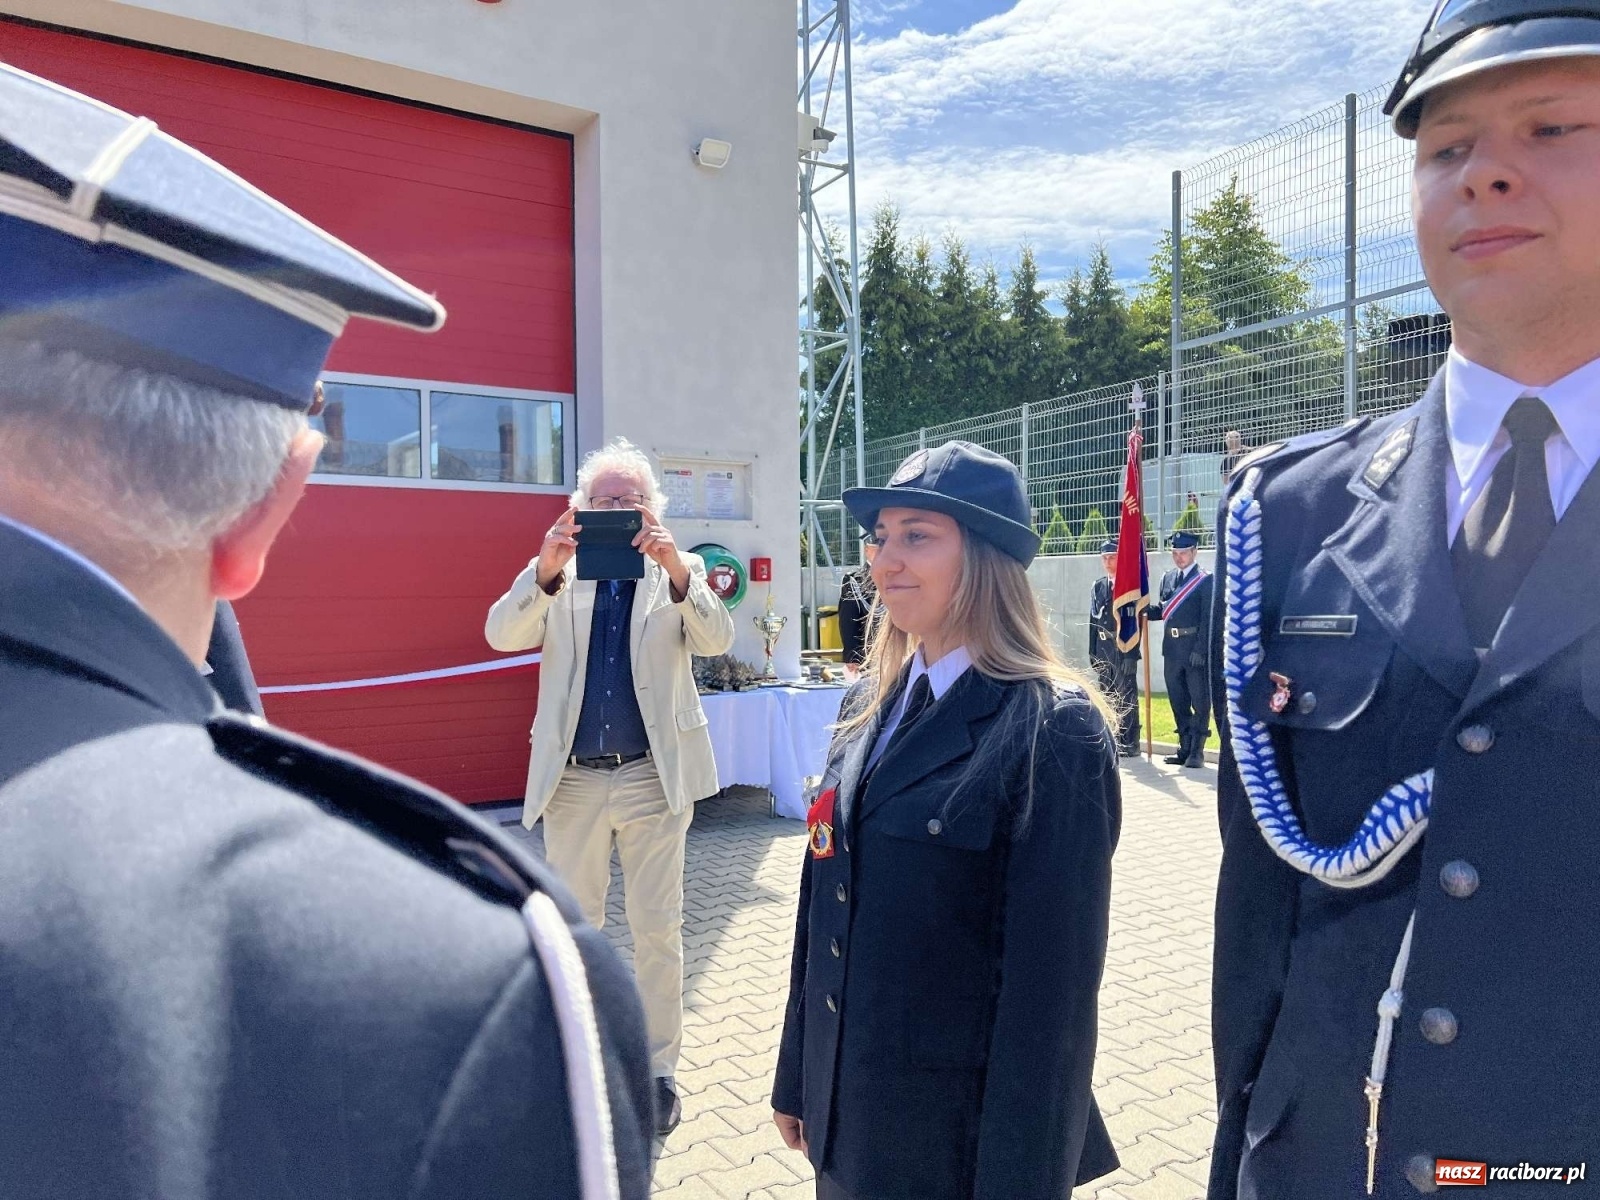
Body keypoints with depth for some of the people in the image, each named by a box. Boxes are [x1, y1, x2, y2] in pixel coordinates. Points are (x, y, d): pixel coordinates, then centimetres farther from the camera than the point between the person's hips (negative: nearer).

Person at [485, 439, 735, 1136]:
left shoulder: (679, 573, 3)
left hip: (655, 774, -1)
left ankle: (659, 1068, 22)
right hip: (573, 778, 1)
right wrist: (546, 569, -29)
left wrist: (678, 571, -32)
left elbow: (717, 641, -14)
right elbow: (501, 635, -11)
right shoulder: (558, 577, 5)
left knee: (657, 929, 6)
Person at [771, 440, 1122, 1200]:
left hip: (962, 1135, -6)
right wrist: (799, 1078, 12)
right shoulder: (869, 705, 2)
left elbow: (1051, 978, -18)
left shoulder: (1054, 733, -19)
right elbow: (824, 906, 7)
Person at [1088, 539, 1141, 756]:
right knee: (1107, 696, 11)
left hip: (1124, 647, -6)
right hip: (1103, 648, 6)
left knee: (1126, 697, -2)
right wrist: (1092, 651, 11)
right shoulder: (1098, 586, 13)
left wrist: (1131, 651, -14)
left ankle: (1129, 743, 4)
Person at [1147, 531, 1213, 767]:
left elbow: (1207, 619, -11)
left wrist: (1200, 650, -17)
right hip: (1172, 649, 6)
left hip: (1195, 650, -6)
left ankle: (1197, 751, 7)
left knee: (1200, 701, 1)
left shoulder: (1205, 580, -5)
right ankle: (1185, 748, 22)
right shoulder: (1167, 578, 13)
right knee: (1178, 702, 12)